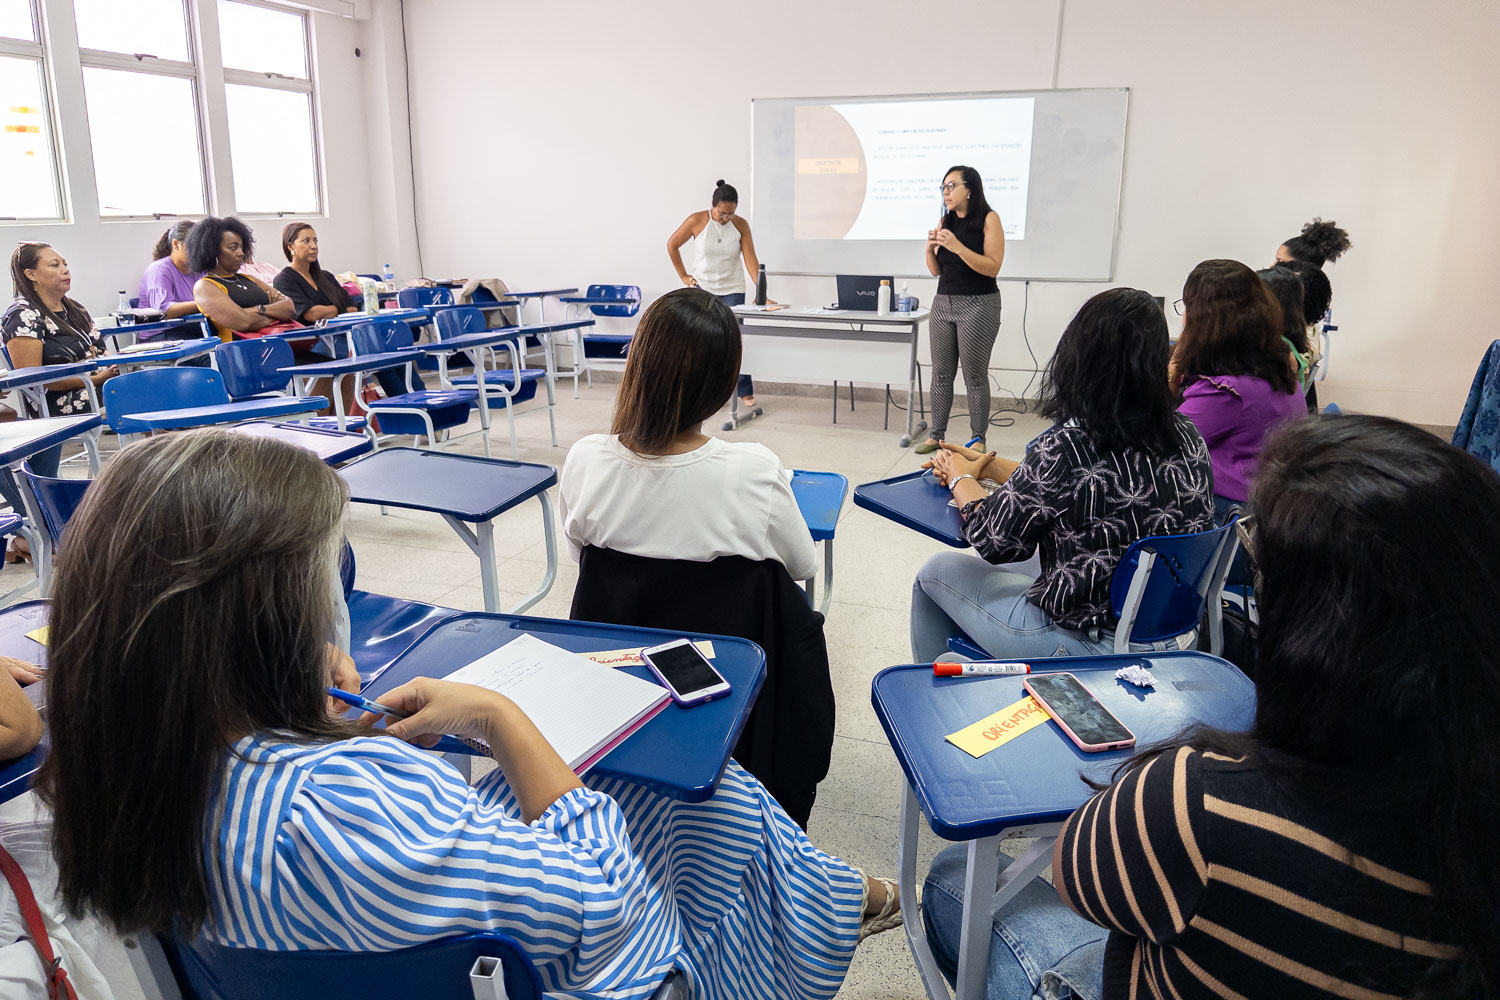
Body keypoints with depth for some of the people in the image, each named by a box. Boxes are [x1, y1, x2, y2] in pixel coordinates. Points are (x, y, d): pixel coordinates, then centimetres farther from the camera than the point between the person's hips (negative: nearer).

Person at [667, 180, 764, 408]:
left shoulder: (741, 225, -7)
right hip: (701, 288, 0)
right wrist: (683, 276, 0)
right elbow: (672, 244, 1)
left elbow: (751, 260, -12)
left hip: (732, 289, 0)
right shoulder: (697, 221, -11)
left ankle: (745, 391, 4)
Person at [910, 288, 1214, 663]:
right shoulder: (1187, 438, -5)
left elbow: (994, 541, -13)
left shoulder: (1068, 445, -26)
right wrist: (987, 464, 17)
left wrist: (962, 479, 7)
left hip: (1084, 644, -7)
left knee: (937, 572, 15)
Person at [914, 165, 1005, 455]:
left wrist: (958, 247, -21)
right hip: (943, 303, 6)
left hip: (978, 304, -5)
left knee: (975, 376, -2)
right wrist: (930, 249, -6)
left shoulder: (988, 219, -5)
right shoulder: (945, 222, 10)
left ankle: (979, 439, 6)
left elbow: (992, 267, -13)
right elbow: (936, 270, 14)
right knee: (941, 373, 6)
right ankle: (936, 435, 12)